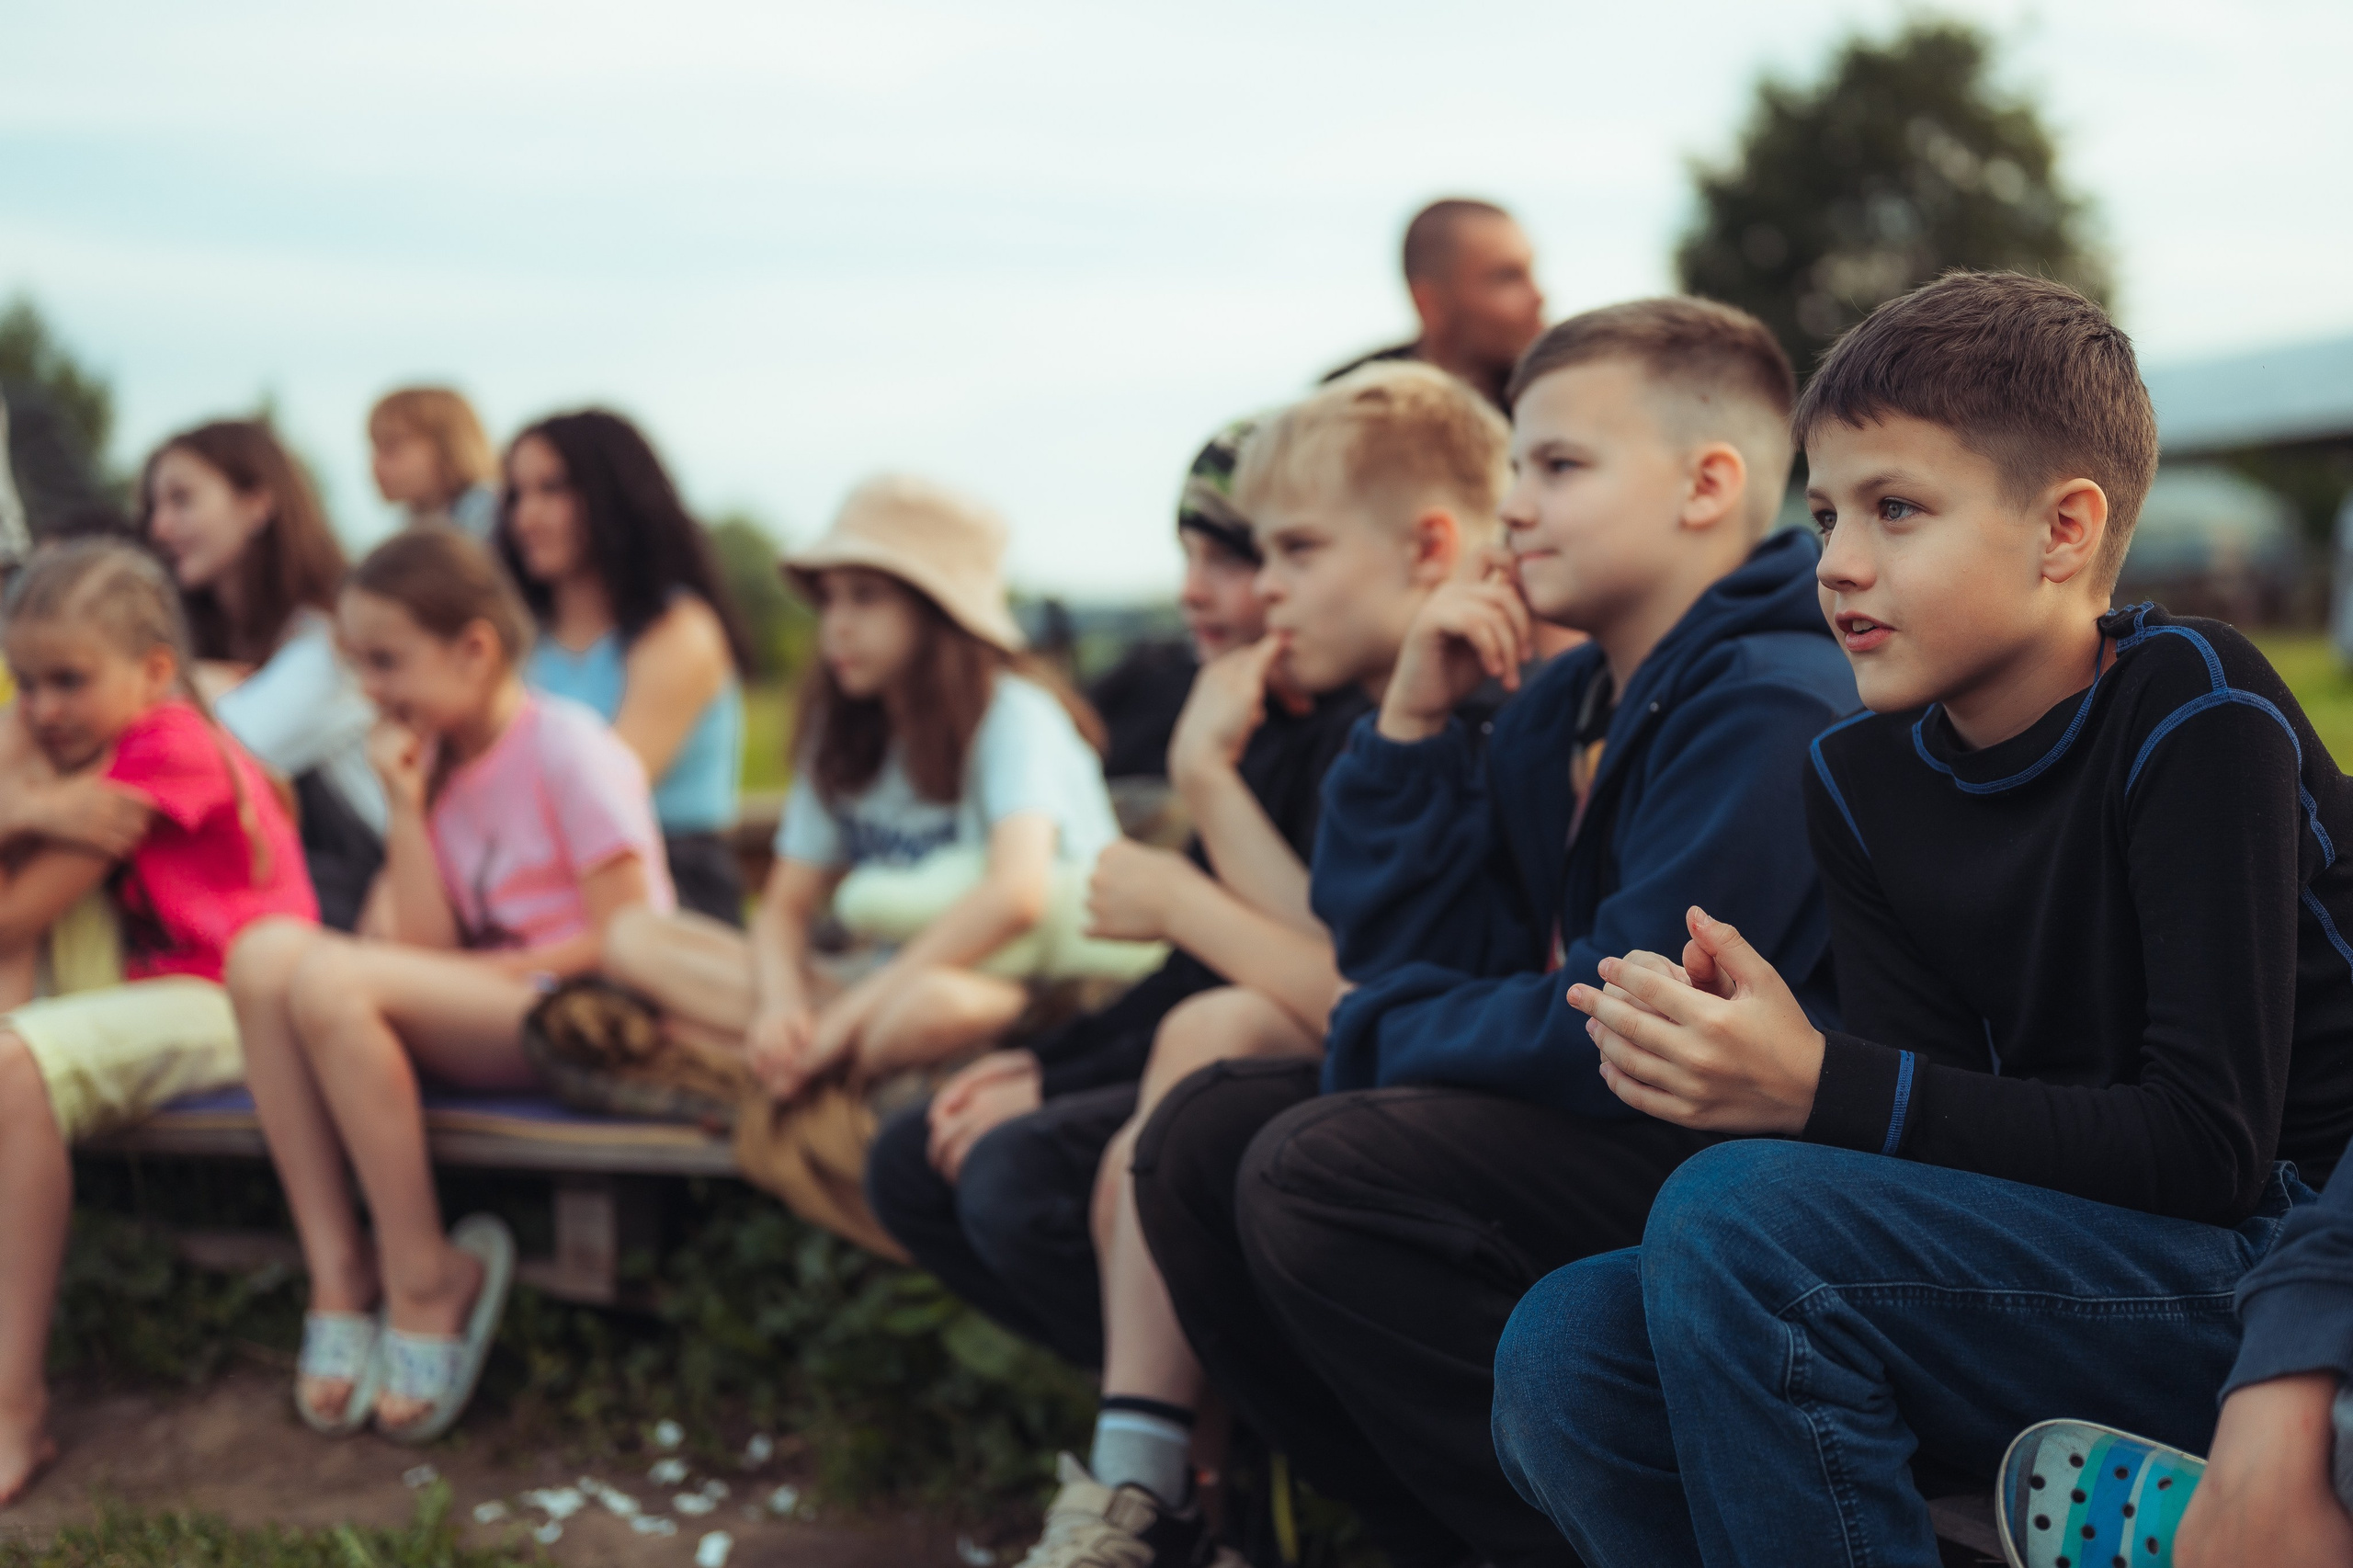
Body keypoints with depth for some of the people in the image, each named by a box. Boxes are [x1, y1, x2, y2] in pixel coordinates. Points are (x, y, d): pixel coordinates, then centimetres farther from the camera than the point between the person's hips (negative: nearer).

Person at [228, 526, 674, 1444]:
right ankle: (337, 1273, -15)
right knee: (266, 957, -16)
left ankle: (425, 1283, -16)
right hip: (477, 1021, 7)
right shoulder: (434, 761, 12)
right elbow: (425, 948, 2)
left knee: (333, 981, -28)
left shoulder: (567, 750, -8)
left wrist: (477, 971, -11)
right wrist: (405, 804, -3)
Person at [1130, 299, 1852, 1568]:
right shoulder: (1557, 708, 11)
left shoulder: (1769, 706, -17)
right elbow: (1394, 958, 8)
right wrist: (1412, 722, -3)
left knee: (1320, 1169, -25)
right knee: (1206, 1130, 4)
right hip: (1593, 1127, 10)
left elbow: (1620, 1034, -23)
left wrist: (1386, 1036, -6)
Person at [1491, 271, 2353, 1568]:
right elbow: (1949, 1115, 0)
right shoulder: (1858, 779, 5)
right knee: (1566, 1350, -13)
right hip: (2049, 1254, 6)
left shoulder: (2195, 715, -14)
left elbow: (2209, 1145, -21)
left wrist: (1820, 1090, -28)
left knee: (1738, 1217, -26)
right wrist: (1763, 1059, -22)